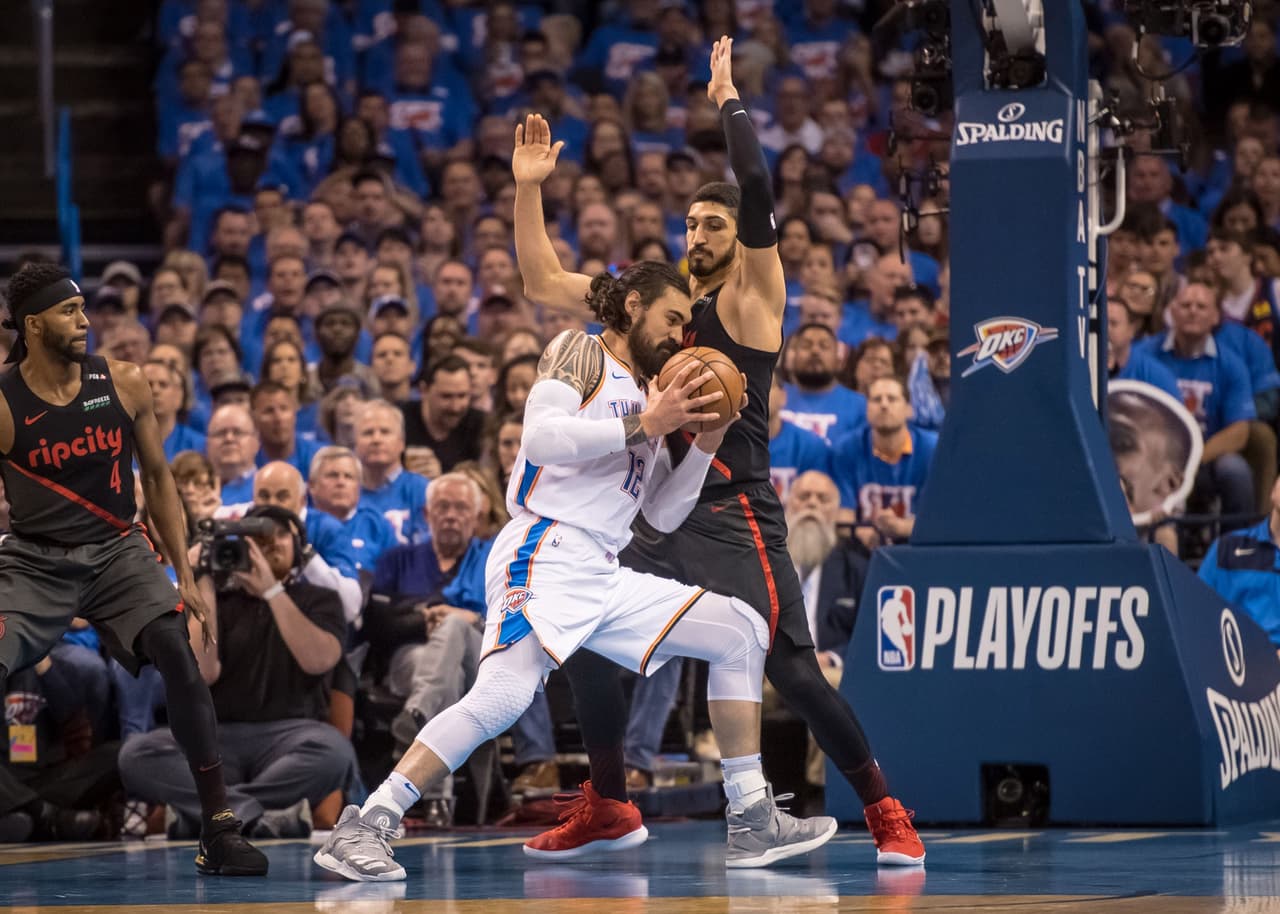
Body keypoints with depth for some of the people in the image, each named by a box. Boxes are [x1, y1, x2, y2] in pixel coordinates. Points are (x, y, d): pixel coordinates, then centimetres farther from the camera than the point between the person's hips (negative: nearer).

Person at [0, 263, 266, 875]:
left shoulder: (124, 386, -3)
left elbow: (156, 478, 9)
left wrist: (186, 576, 6)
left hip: (117, 550, 2)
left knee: (181, 659, -18)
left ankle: (219, 833, -12)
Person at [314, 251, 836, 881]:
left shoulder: (647, 398, 26)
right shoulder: (580, 355, 5)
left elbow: (664, 514, 24)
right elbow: (540, 438, -14)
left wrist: (706, 444, 11)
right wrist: (644, 425, -12)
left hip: (605, 579, 9)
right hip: (547, 554, -9)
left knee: (742, 631, 4)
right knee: (504, 695, -29)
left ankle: (752, 822, 2)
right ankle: (363, 827, -28)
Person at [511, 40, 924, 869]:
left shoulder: (751, 299, -5)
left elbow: (759, 193, -21)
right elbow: (541, 285, 15)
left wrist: (730, 101, -14)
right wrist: (529, 185, 8)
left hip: (738, 516, -7)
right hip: (668, 512, 7)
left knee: (794, 673, -13)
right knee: (585, 640, 5)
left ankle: (887, 815, -2)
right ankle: (608, 807, 18)